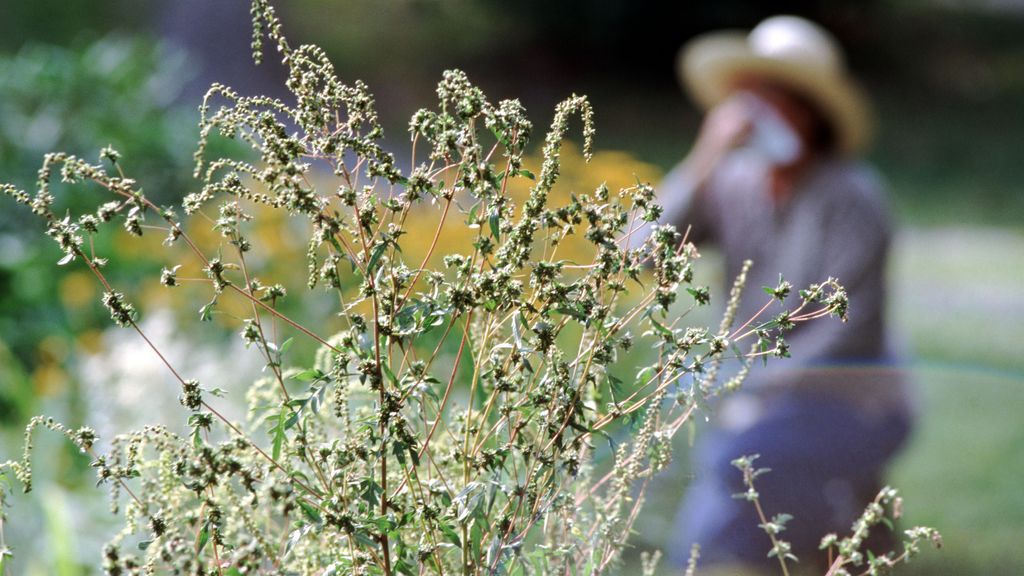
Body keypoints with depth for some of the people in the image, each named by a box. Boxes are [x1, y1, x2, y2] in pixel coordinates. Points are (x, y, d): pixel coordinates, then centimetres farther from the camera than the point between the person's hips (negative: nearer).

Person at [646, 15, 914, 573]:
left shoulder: (850, 197, -17)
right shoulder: (733, 182, -3)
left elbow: (845, 332, -20)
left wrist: (752, 395, -22)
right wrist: (703, 162, -23)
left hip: (854, 402, -6)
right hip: (771, 393, 6)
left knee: (733, 459, -29)